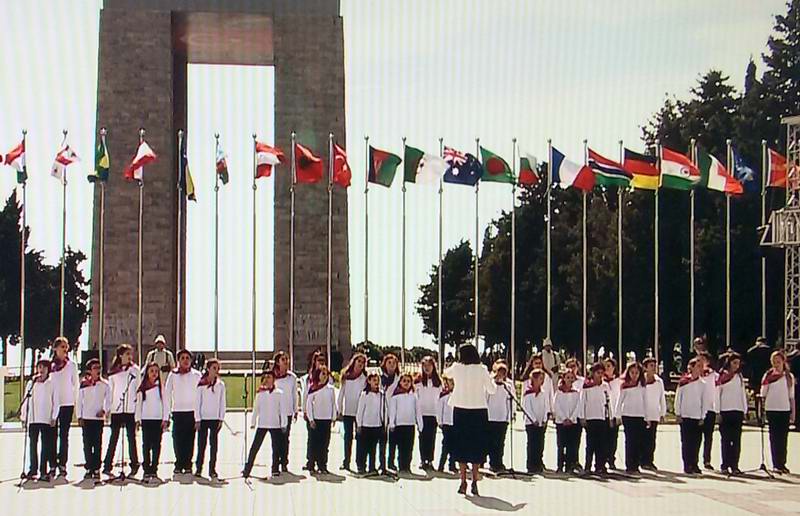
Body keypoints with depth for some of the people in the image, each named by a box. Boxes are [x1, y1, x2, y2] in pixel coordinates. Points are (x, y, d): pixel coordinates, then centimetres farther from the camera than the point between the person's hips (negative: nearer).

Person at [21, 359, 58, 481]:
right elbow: (26, 401, 9)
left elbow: (55, 402, 3)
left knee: (46, 445, -2)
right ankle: (33, 469, 12)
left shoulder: (51, 385, 2)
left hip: (47, 420, -2)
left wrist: (54, 417, -3)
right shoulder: (31, 384, 7)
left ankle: (44, 471, -1)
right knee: (32, 444, 4)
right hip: (32, 419, 2)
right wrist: (23, 416, 6)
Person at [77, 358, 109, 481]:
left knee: (98, 444, -1)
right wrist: (79, 416, 1)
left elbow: (108, 400, 8)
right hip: (86, 418, 0)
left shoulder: (104, 385, 4)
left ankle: (96, 469, 3)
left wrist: (104, 410, -9)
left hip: (99, 418, 0)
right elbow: (79, 401, 6)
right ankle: (89, 468, 3)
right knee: (87, 443, -1)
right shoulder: (84, 384, 4)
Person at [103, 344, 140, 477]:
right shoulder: (113, 371, 7)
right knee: (114, 438, 4)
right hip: (116, 409, 1)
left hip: (131, 409, -1)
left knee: (131, 437, 3)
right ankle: (107, 465, 6)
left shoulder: (135, 370, 4)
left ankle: (134, 464, 10)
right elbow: (109, 390, 9)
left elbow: (139, 388, 3)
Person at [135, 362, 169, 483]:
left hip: (158, 420, 0)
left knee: (156, 445, 1)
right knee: (146, 445, -1)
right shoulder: (142, 388, 6)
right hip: (146, 419, 0)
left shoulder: (161, 387, 5)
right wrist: (138, 419, 1)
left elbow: (165, 403, 4)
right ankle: (146, 470, 2)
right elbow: (138, 404, 8)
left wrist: (165, 419, -2)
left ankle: (154, 470, 6)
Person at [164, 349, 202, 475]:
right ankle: (179, 464, 5)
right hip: (177, 411, 0)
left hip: (191, 412, 0)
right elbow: (167, 393, 6)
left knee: (189, 439, 0)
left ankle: (187, 464, 7)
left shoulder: (196, 375, 5)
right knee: (177, 439, -4)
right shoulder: (173, 375, 6)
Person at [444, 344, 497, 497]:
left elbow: (446, 373, 21)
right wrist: (494, 382, 19)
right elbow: (492, 390, -1)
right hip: (479, 411, -1)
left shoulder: (457, 368, -2)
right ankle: (475, 481, 2)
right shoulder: (481, 369, -5)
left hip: (461, 411, 1)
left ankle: (463, 482, 3)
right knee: (477, 445, 7)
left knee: (461, 445, 7)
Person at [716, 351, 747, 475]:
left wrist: (745, 411, 9)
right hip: (725, 411, -3)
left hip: (738, 411, 3)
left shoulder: (740, 376, 12)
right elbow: (717, 394, 0)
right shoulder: (721, 376, 1)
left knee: (736, 440, 1)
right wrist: (718, 412, -5)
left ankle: (734, 465, 4)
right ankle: (725, 465, 4)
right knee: (725, 439, 0)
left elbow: (743, 394, 14)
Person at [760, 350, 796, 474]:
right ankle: (776, 465, 0)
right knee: (774, 437, -1)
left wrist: (793, 413, 6)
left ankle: (782, 463, 11)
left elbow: (791, 396, 10)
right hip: (772, 409, -2)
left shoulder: (789, 376, 8)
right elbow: (763, 395, 1)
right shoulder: (768, 376, 2)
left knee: (783, 438, 4)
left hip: (785, 409, 2)